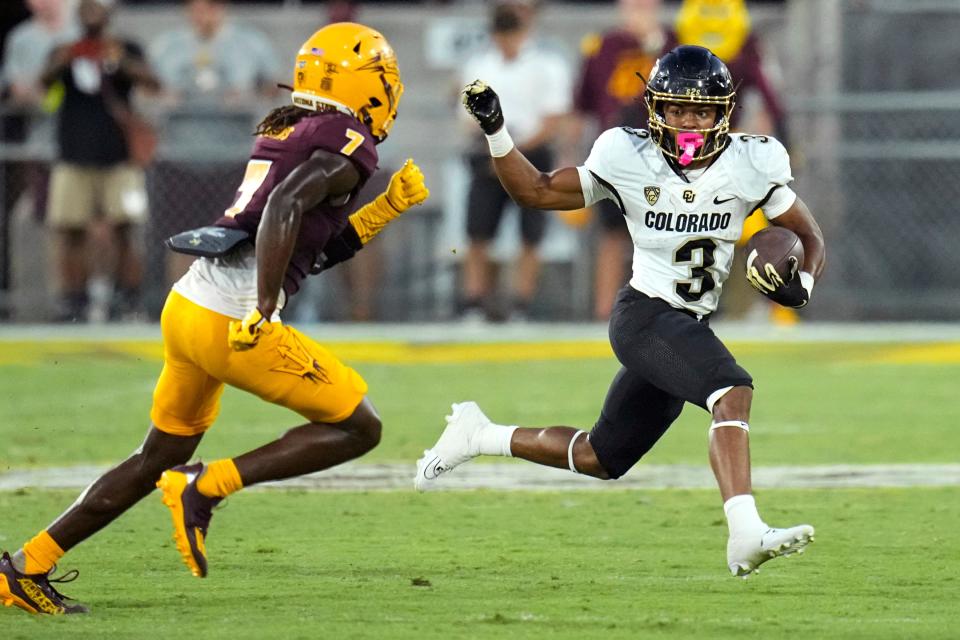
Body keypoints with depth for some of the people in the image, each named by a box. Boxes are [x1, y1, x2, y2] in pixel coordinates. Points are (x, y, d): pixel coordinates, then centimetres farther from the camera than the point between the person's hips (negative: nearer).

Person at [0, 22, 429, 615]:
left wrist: (386, 209, 21)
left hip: (188, 303, 9)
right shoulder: (346, 144, -6)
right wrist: (263, 311, -28)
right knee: (358, 427, 4)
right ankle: (205, 488, -5)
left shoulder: (285, 131, 21)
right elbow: (285, 207, -23)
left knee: (158, 460, 23)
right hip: (233, 323, -9)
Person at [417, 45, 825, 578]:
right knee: (733, 392, -32)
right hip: (644, 315, -5)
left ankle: (479, 436, 36)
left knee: (601, 459, 16)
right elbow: (535, 192, 4)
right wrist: (494, 131, -10)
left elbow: (810, 237, 4)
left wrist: (801, 283, -17)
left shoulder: (749, 165, -5)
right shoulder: (628, 161, -8)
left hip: (691, 328, 5)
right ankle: (746, 534, -44)